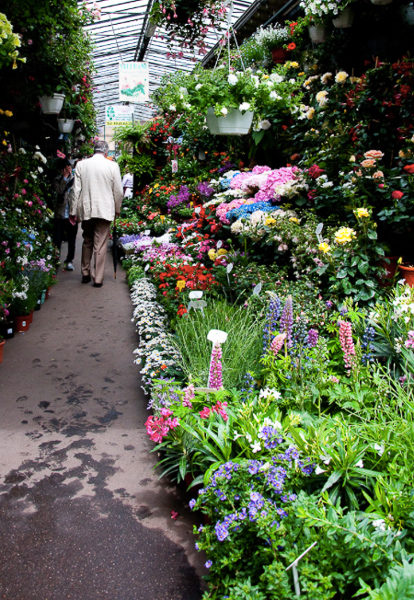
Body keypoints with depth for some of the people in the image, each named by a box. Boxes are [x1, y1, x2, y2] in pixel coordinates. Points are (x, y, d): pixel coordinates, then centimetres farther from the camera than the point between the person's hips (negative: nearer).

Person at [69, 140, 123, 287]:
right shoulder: (112, 166, -5)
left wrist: (73, 211, 8)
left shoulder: (81, 165, 0)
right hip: (105, 210, -2)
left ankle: (85, 273, 26)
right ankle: (98, 279, 5)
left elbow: (76, 190, 1)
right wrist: (117, 209, 13)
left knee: (87, 242, 19)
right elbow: (118, 191, -2)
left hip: (86, 210, 3)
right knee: (100, 245, 2)